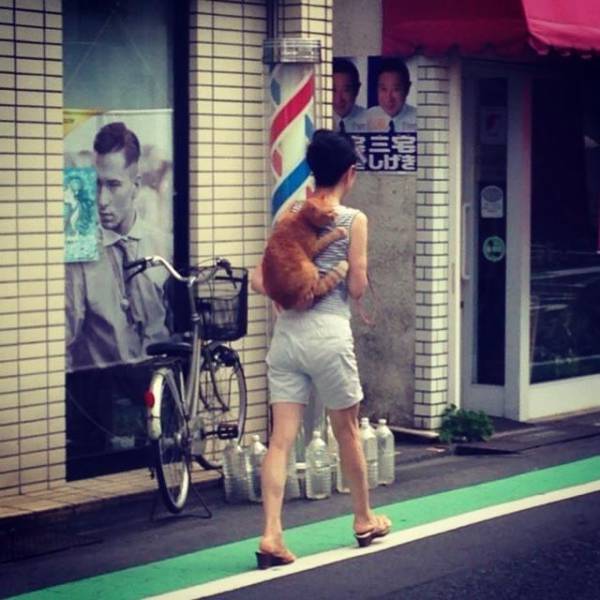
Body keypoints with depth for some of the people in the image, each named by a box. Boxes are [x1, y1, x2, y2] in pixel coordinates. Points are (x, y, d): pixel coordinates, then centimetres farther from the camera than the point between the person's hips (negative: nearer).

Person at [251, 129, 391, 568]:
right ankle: (364, 520, 31)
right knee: (347, 431, 14)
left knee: (281, 439, 0)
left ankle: (271, 535, -10)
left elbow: (260, 281, 6)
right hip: (328, 334, -4)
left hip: (287, 334, 4)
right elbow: (358, 288, -4)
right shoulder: (353, 220, -4)